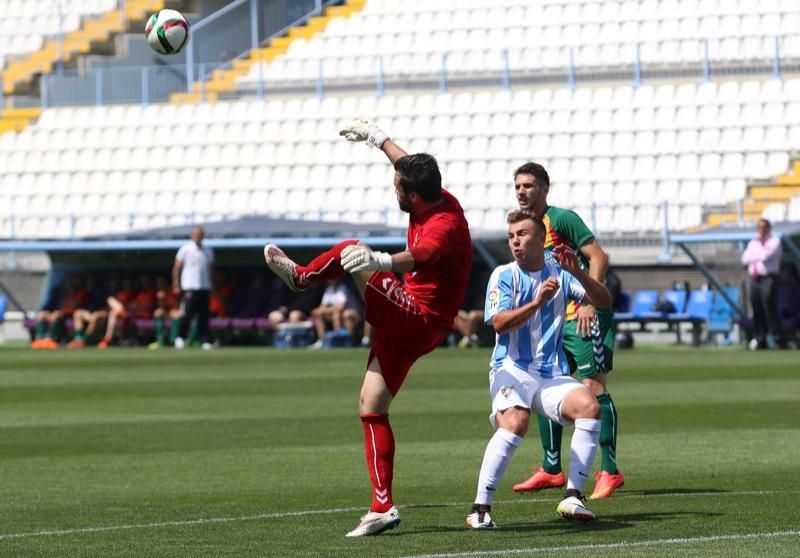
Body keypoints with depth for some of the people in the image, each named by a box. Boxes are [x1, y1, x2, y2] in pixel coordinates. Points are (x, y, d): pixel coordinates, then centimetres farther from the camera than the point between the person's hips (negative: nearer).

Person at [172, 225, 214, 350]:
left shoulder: (208, 251, 13)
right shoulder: (185, 249, -2)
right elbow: (176, 267, -1)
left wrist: (211, 285, 13)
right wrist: (176, 285, -7)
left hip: (204, 287, 5)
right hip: (190, 287, -5)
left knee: (204, 315, 1)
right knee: (188, 314, -9)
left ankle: (204, 340, 2)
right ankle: (180, 338, 3)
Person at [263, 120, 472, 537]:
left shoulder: (444, 225, -24)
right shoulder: (439, 200, 4)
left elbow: (420, 256, -47)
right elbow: (408, 164, 25)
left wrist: (381, 261, -65)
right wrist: (377, 138, 39)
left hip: (416, 320, -10)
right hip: (406, 325, 10)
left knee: (351, 254, -15)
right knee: (372, 407, 7)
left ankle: (302, 276, 15)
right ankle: (383, 507, 3)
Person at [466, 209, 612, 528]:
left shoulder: (559, 274, 11)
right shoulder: (503, 275, 4)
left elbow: (604, 302, 2)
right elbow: (499, 322, -10)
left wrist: (576, 272, -13)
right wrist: (538, 302, -21)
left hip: (552, 375, 3)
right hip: (513, 370, -3)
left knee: (589, 406, -26)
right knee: (515, 422, -33)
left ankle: (572, 497, -18)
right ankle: (481, 508, -29)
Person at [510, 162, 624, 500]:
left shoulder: (562, 219, -11)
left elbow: (598, 257, -16)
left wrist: (589, 302, -22)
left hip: (584, 316, -9)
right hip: (553, 320, 9)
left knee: (593, 385, -13)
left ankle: (609, 471, -13)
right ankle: (551, 470, 17)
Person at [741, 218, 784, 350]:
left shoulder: (774, 241, 1)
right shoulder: (753, 243, 21)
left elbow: (766, 256, -15)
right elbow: (745, 259, 7)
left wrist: (757, 250, -1)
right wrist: (759, 255, -5)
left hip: (768, 278, -6)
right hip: (755, 279, 6)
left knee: (769, 308, -12)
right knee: (757, 310, 4)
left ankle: (775, 339, -11)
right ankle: (760, 339, 8)